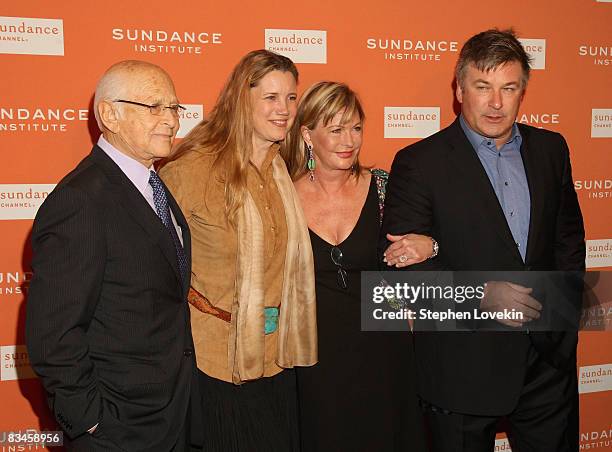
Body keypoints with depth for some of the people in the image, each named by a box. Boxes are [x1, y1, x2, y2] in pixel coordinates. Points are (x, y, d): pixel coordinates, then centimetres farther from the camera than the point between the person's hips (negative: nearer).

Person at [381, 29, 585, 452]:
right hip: (462, 366, -4)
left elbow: (568, 234, 15)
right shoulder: (418, 163, -12)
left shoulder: (551, 149, 5)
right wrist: (480, 295, -23)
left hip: (548, 357, 5)